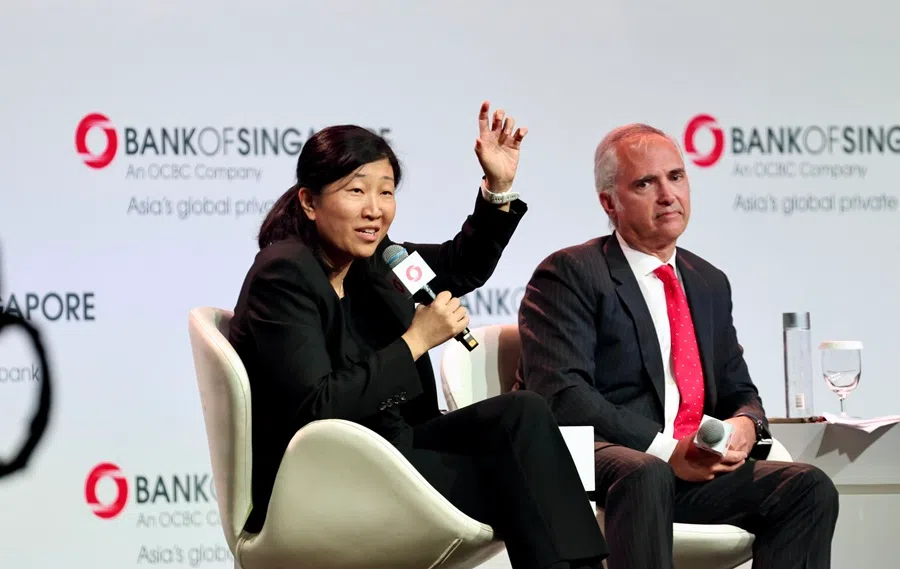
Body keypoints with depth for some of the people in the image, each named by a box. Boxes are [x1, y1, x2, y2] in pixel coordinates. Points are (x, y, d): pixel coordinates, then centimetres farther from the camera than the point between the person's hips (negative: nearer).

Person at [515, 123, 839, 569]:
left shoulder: (710, 284, 22)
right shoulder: (570, 274, -2)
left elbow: (738, 392, 24)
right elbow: (560, 393, -14)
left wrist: (745, 425, -3)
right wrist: (665, 451, -22)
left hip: (695, 467, 7)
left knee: (809, 488, -15)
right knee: (645, 474, -39)